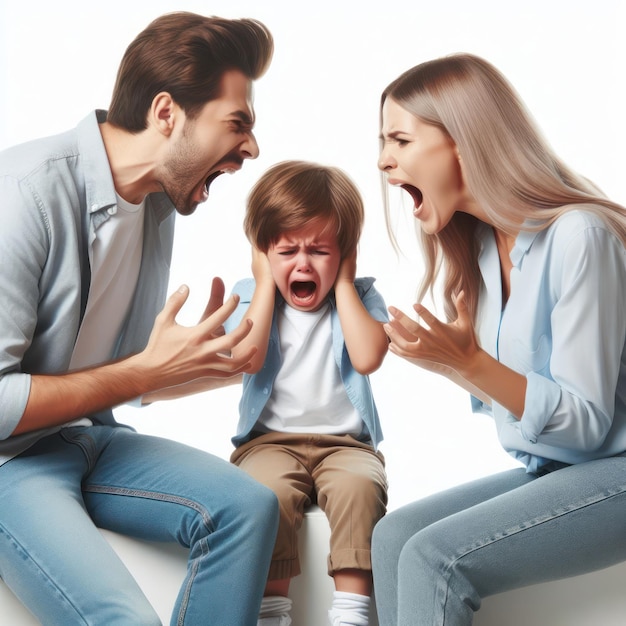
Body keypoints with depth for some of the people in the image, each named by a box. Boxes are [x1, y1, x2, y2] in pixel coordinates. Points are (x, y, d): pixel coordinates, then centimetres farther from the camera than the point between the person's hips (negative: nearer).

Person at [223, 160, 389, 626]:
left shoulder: (360, 296, 5)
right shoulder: (250, 295, 6)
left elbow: (367, 357, -15)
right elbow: (246, 358, -14)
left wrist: (343, 281, -7)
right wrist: (267, 283, -5)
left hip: (345, 441, 0)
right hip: (269, 440, 0)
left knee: (359, 484, -33)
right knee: (268, 490, -33)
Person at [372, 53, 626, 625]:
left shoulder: (577, 235, -19)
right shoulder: (479, 245, 6)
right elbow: (509, 395, 8)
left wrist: (467, 363, -28)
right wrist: (449, 358, -6)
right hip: (545, 470, 8)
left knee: (433, 555, -21)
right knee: (393, 535, -10)